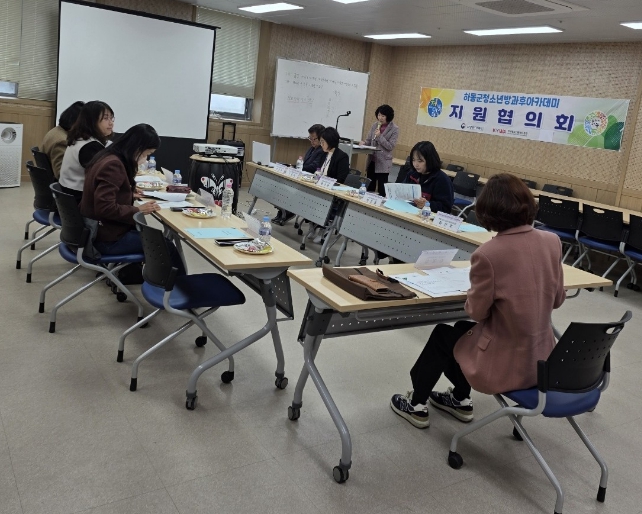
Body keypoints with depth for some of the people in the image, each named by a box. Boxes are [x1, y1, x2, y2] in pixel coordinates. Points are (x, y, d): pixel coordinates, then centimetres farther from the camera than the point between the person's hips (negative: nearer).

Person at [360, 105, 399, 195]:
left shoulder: (394, 129, -7)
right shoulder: (375, 125, 7)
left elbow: (390, 146, -13)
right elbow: (369, 140, 12)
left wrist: (380, 136, -20)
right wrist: (364, 142, -11)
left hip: (383, 163, -5)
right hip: (371, 160, 5)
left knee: (382, 188, -2)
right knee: (370, 186, 13)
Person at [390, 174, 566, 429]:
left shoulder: (488, 253, -24)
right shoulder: (552, 241, -5)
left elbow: (476, 312, -12)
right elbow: (558, 299, 7)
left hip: (506, 362, -6)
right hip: (541, 357, 6)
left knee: (442, 336, 22)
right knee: (462, 330, 29)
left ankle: (416, 405, 40)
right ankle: (461, 399, 47)